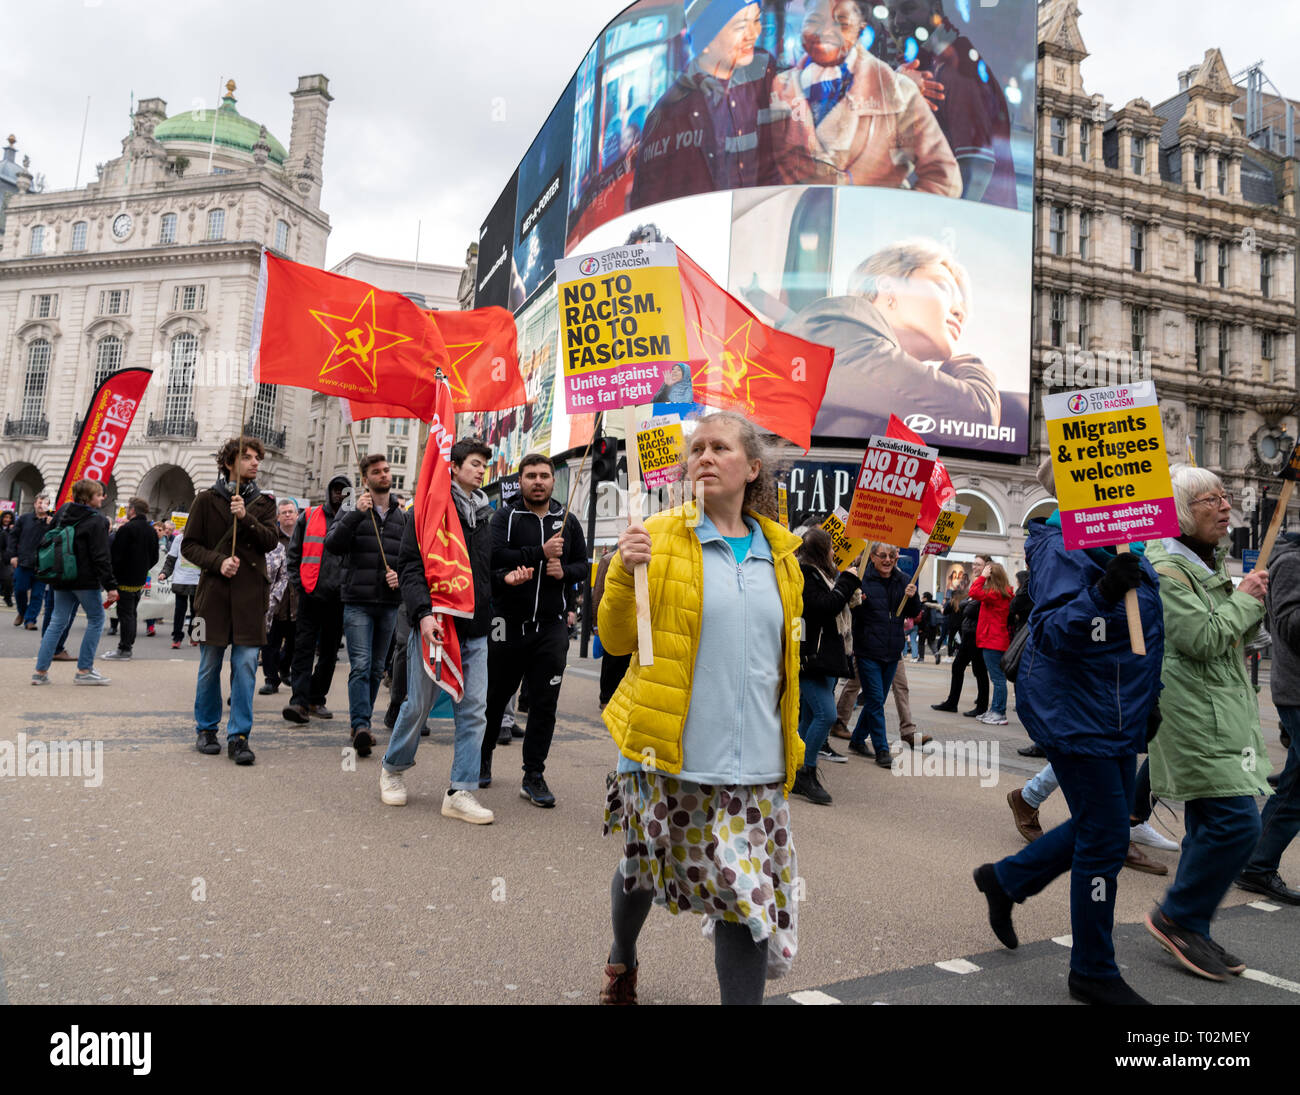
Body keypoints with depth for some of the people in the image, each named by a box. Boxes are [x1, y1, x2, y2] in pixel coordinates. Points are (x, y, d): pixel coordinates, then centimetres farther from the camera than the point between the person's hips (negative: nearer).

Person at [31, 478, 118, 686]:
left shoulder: (62, 511, 10)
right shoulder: (96, 520, -13)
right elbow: (101, 557, -16)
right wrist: (110, 586, -15)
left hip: (60, 577, 7)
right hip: (85, 579, -7)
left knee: (58, 621, 12)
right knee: (96, 618, 5)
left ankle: (41, 671, 10)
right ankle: (84, 670, 4)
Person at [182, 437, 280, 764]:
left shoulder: (263, 503, 11)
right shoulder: (206, 499, 5)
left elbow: (272, 540, -2)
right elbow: (189, 545, 4)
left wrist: (246, 517, -15)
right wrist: (218, 562, -12)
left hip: (250, 594, 1)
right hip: (214, 591, -1)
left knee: (246, 665, -3)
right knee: (210, 666, 7)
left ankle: (238, 736, 2)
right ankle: (206, 729, 23)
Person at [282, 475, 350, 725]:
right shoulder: (309, 516, 9)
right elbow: (293, 552, 12)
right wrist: (297, 582, 2)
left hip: (339, 596, 1)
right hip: (310, 592, -1)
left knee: (329, 650, 8)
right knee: (304, 646, -8)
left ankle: (316, 699, 19)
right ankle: (299, 701, -11)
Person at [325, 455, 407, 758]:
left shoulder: (403, 517, 15)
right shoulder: (351, 512, 4)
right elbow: (332, 545, -10)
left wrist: (402, 574, -3)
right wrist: (356, 514, -19)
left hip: (389, 604, 4)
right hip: (357, 602, -4)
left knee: (377, 668, 9)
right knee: (360, 666, -13)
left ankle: (361, 723, 19)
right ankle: (361, 725, -16)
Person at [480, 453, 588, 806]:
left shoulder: (567, 521, 11)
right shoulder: (506, 517, 0)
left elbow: (583, 566, 15)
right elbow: (495, 556, -16)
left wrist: (564, 571, -6)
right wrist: (541, 552, -19)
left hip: (552, 626, 2)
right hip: (509, 622, -2)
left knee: (545, 703, 2)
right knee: (495, 695, 11)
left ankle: (534, 776, 12)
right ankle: (482, 758, 33)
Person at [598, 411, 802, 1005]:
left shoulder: (778, 551, 8)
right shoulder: (661, 536, -3)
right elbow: (617, 639, -4)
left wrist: (787, 743, 17)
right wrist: (625, 573, -21)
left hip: (751, 761, 2)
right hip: (669, 753, -2)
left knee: (749, 893, -2)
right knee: (642, 868, 18)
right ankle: (622, 960, 49)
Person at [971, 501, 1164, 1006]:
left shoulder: (1130, 552, 12)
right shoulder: (1062, 549, -16)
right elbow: (1051, 633, -26)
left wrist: (1149, 699, 20)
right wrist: (1101, 594, -41)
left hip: (1120, 718, 10)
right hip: (1074, 714, -10)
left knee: (1101, 827, 17)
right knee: (1104, 838, -4)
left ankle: (1004, 879, 36)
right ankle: (1093, 972, 14)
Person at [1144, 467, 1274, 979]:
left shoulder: (1207, 562, 17)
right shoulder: (1165, 567, -14)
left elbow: (1232, 637, 23)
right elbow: (1202, 639, -21)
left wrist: (1253, 601, 6)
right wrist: (1244, 599, -8)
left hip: (1220, 715, 10)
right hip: (1196, 718, -10)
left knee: (1212, 826, 12)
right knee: (1237, 822, -13)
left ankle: (1190, 933, 22)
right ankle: (1177, 917, 3)